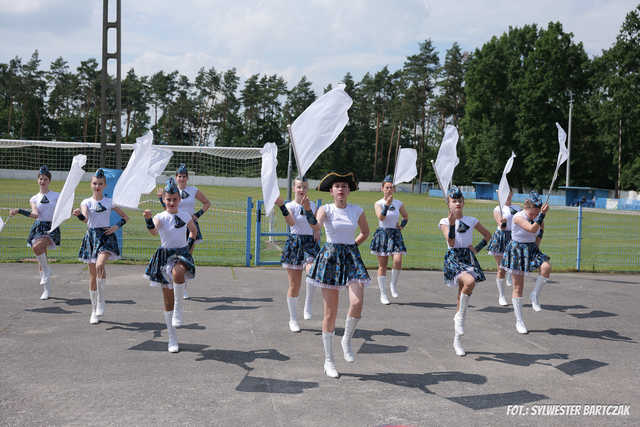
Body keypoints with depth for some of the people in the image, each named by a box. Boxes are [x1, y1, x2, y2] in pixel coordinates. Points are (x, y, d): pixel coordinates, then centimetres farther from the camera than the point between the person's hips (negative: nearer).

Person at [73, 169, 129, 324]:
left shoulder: (110, 202, 4)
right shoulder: (86, 202, 2)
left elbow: (125, 217, 13)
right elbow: (85, 218, -18)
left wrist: (116, 227, -3)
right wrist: (79, 214, -40)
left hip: (106, 236, -1)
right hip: (91, 236, 1)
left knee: (100, 265, -27)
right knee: (93, 274, 5)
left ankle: (101, 300, -12)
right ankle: (94, 310, 16)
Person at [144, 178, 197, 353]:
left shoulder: (186, 216, 2)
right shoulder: (160, 217, -5)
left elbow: (194, 230, 22)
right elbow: (153, 231, -28)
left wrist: (190, 245, 10)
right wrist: (148, 220, -46)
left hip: (182, 254, 0)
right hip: (165, 255, 0)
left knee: (178, 272, -39)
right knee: (167, 300, 4)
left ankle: (178, 306, -19)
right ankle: (172, 338, 15)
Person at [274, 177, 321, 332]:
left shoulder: (312, 206, 10)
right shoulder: (290, 206, -2)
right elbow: (291, 222, -23)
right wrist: (281, 206, -36)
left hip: (310, 243, 2)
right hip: (295, 243, -2)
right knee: (294, 285, 2)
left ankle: (308, 304, -11)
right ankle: (293, 319, 16)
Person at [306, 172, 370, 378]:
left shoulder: (357, 211, 5)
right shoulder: (326, 209, -2)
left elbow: (365, 232, 21)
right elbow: (316, 224, -24)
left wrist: (352, 246, 9)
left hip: (352, 258, 2)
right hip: (330, 258, -2)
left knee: (357, 303, -20)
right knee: (330, 312, 1)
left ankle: (347, 340, 10)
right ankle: (328, 361, 13)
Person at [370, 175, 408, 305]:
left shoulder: (398, 204, 6)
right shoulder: (378, 203, -1)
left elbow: (406, 217, 21)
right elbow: (381, 217, -18)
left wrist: (401, 226, 3)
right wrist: (387, 204, -28)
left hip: (395, 235, 2)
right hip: (382, 234, -2)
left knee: (398, 261, -18)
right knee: (382, 266, 2)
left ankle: (393, 284, 9)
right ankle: (383, 294, 11)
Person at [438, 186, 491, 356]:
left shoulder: (471, 221, 11)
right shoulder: (445, 222, 2)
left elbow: (487, 235, 24)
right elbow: (451, 242, -13)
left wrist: (477, 248, 9)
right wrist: (452, 222, -22)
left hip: (469, 258, 4)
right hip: (453, 258, -4)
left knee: (462, 296, 3)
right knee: (470, 281, -35)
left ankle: (457, 340, 14)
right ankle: (460, 318, -14)